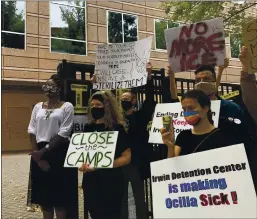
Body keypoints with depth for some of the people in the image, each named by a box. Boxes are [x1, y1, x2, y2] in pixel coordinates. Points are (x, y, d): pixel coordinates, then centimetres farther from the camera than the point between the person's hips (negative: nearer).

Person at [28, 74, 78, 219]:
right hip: (40, 153, 5)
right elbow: (32, 130, 5)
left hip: (59, 153, -4)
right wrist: (38, 154, -6)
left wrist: (45, 151, -14)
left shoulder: (67, 106, -4)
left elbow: (64, 133, -11)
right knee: (43, 192, 12)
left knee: (60, 194, 2)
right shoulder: (38, 107, 11)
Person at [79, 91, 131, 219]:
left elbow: (126, 157, -11)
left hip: (110, 181, -5)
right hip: (90, 181, 5)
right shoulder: (88, 128, 6)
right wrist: (82, 164, -7)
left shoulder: (117, 128, -8)